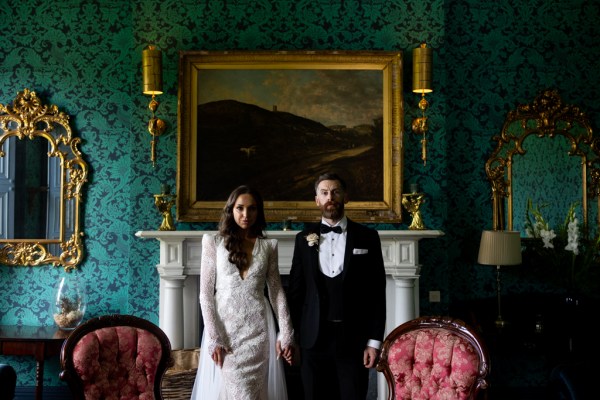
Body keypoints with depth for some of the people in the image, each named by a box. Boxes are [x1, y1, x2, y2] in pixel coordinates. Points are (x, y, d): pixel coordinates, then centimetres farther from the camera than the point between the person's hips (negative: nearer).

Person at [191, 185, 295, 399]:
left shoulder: (268, 245, 6)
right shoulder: (213, 241, -1)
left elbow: (276, 292, 7)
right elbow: (206, 293, -3)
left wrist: (286, 334, 0)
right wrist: (214, 338, -10)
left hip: (258, 328, 2)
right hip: (224, 326, -2)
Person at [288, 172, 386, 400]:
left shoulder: (367, 237, 2)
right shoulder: (304, 238, 7)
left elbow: (377, 292, 0)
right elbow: (295, 290, 8)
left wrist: (374, 340, -5)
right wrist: (292, 336, 4)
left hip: (353, 338, -1)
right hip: (314, 338, 2)